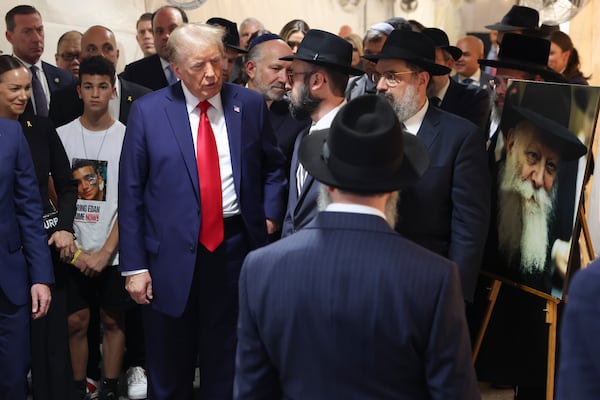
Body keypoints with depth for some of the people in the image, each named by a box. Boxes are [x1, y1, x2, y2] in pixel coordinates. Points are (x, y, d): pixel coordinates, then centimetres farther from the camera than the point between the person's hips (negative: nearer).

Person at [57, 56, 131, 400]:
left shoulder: (127, 137, -3)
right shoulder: (62, 136, 2)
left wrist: (106, 252, -11)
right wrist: (73, 249, -8)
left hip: (114, 251, -1)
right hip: (74, 252, 1)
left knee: (113, 319, 7)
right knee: (77, 321, 4)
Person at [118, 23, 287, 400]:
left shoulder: (250, 104, 2)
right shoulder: (148, 111, -4)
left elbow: (273, 166, 16)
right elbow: (130, 192, -3)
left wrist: (271, 215, 0)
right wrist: (134, 265, -6)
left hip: (236, 245, 2)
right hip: (172, 253, -1)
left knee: (226, 365, 13)